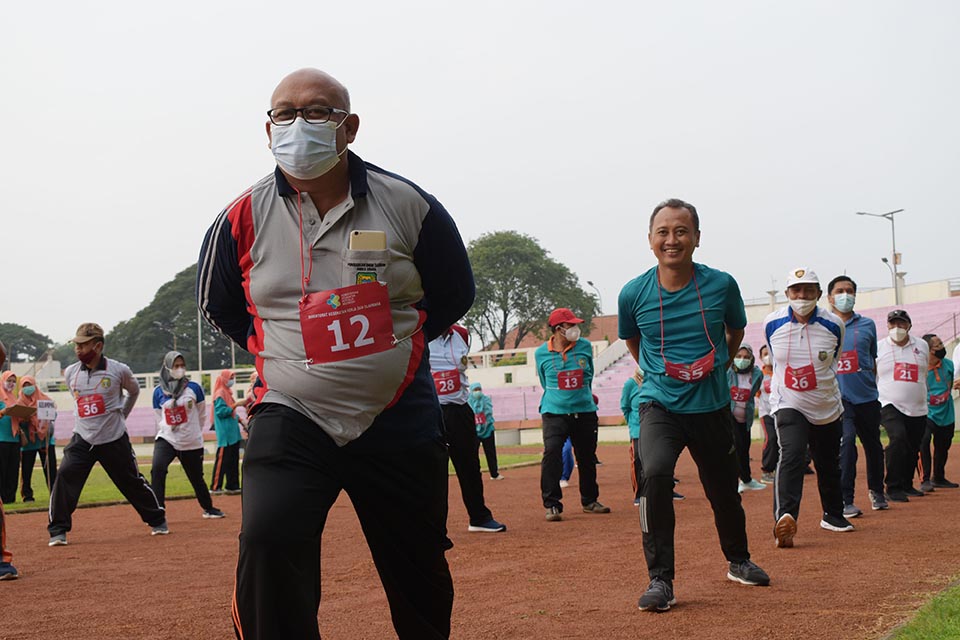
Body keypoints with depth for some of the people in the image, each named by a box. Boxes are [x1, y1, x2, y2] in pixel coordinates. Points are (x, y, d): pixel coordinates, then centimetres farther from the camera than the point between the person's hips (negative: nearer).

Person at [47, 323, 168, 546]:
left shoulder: (119, 370, -9)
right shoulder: (70, 373, -1)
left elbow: (134, 391, 12)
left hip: (114, 440, -2)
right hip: (82, 440, 2)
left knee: (133, 482, 7)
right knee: (64, 478, -15)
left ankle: (157, 520, 26)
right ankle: (58, 530, -5)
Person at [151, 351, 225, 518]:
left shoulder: (194, 388, -4)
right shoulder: (159, 392, -2)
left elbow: (202, 415, 8)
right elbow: (159, 417, 10)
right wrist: (168, 431, 8)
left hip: (192, 443, 0)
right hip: (166, 440, 0)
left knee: (197, 478, 13)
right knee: (157, 469, -25)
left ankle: (208, 508, 38)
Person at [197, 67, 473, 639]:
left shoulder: (409, 206, -5)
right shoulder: (244, 219, -3)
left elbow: (455, 295, 9)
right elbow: (219, 305, 15)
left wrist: (387, 347, 7)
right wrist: (284, 355, 9)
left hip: (398, 418, 1)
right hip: (290, 416, 0)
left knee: (420, 576, 10)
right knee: (269, 545, -24)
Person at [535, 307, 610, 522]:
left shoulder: (585, 346, 2)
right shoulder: (541, 353, -3)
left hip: (585, 411, 3)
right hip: (554, 413, -3)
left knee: (587, 457, 11)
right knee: (552, 452, -19)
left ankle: (589, 501, 29)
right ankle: (552, 504, -14)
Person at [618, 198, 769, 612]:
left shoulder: (722, 285, -9)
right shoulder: (633, 294, -10)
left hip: (711, 406, 2)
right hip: (659, 404, -1)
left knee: (724, 490, 15)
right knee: (655, 473, -27)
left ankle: (738, 561, 44)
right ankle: (660, 580, -16)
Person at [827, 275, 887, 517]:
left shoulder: (867, 325, 9)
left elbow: (873, 360, 16)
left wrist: (873, 388, 17)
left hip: (867, 397, 3)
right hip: (839, 398, -3)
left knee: (873, 446, 14)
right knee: (846, 442, -17)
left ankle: (876, 491, 34)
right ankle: (845, 500, -12)